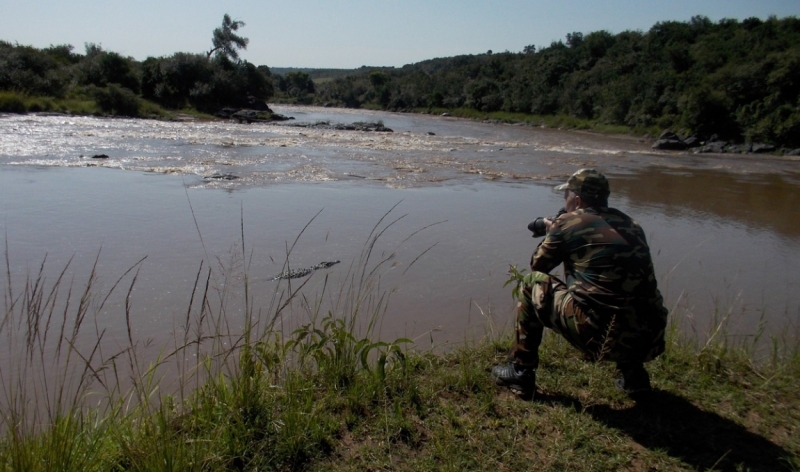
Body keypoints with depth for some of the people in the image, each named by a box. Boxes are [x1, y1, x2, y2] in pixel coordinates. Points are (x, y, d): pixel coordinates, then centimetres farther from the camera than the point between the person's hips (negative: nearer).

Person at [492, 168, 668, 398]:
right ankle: (633, 376, 32)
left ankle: (520, 372, 16)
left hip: (600, 335, -6)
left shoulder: (569, 223, -2)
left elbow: (537, 266, 12)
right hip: (647, 339, 7)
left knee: (530, 284, 10)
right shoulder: (629, 224, 14)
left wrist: (551, 235, 30)